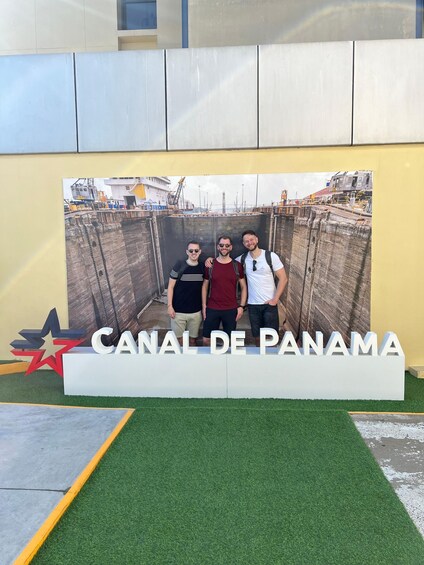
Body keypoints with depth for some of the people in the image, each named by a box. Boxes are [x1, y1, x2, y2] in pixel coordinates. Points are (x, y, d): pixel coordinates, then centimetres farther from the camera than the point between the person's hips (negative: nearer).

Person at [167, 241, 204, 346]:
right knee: (179, 339, 7)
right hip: (179, 311, -2)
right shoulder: (179, 265, -9)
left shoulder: (203, 267, 0)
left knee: (192, 339, 13)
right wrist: (169, 306, -9)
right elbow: (170, 286, -6)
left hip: (196, 311, 3)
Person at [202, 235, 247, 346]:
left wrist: (241, 306, -2)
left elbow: (243, 287, 6)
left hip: (231, 310, 0)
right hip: (212, 309, 0)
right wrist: (204, 306, 2)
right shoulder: (210, 265, 1)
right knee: (206, 340, 4)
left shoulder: (237, 266, 0)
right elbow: (205, 286, 7)